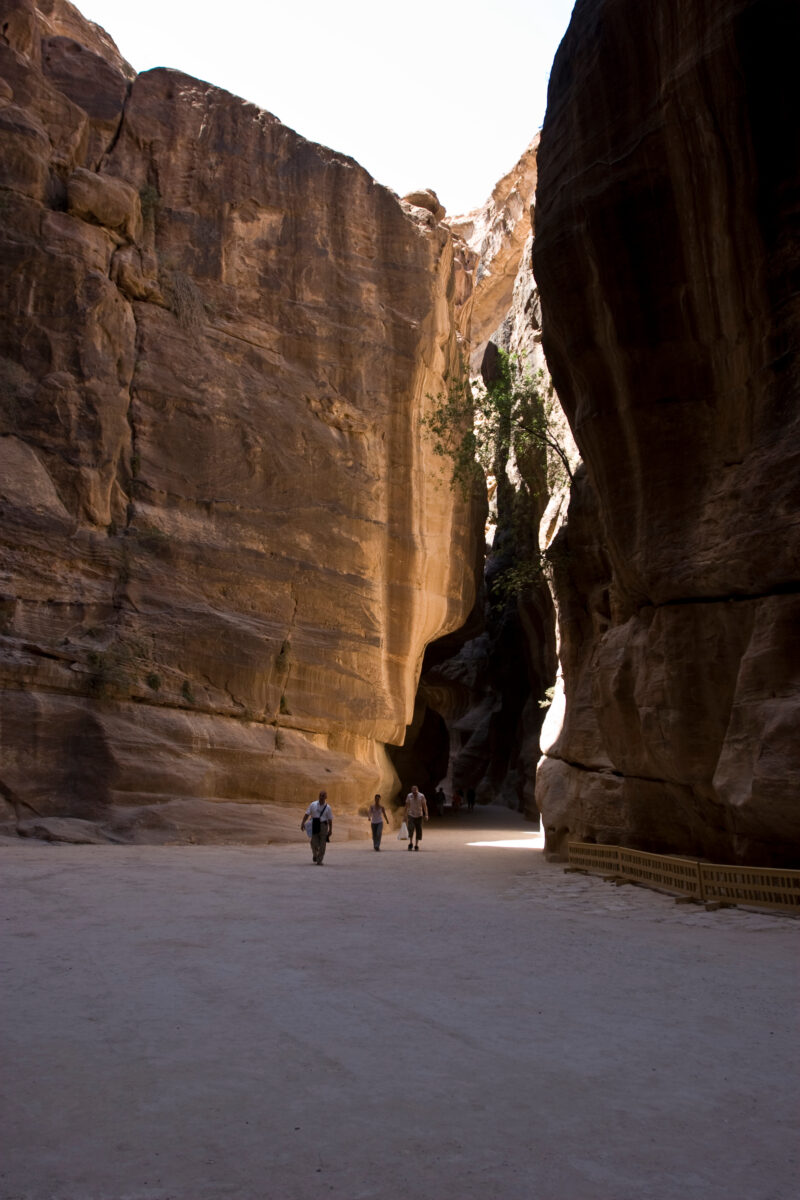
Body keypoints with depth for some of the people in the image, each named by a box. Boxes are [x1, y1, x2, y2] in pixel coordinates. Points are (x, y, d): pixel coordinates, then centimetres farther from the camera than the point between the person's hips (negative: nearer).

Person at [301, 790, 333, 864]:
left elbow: (330, 819, 2)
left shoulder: (327, 807, 1)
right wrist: (303, 823, -9)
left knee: (322, 844, -1)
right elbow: (307, 814, 1)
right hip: (314, 825, 0)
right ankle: (315, 855, 32)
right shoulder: (313, 804, 3)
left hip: (323, 825, 0)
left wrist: (330, 830, 0)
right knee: (314, 842, 0)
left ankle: (319, 860, 9)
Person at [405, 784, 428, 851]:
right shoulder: (409, 796, -3)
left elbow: (424, 806, -4)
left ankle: (417, 845, 9)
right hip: (411, 815, 0)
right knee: (411, 829, -14)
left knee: (418, 830, 1)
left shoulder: (421, 796, -7)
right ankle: (410, 843, 1)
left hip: (419, 816, 0)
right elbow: (407, 806, 5)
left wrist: (426, 815, -13)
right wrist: (406, 816, 5)